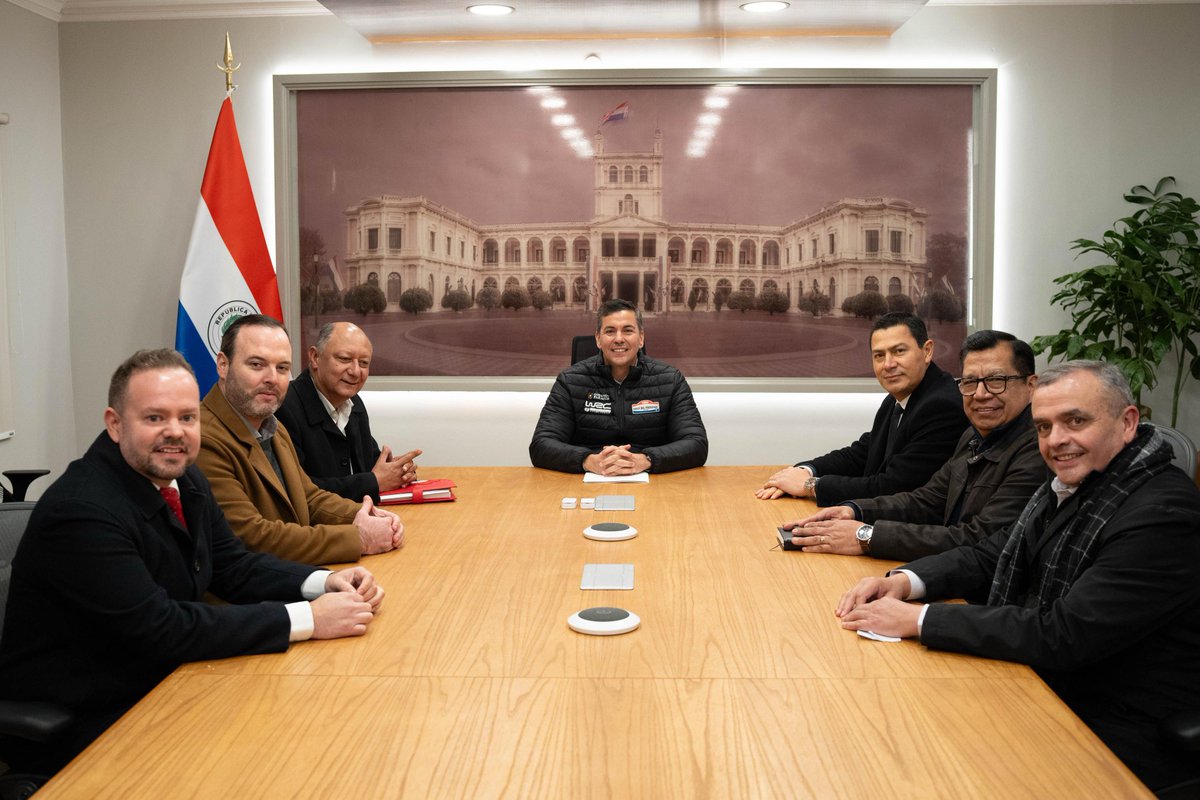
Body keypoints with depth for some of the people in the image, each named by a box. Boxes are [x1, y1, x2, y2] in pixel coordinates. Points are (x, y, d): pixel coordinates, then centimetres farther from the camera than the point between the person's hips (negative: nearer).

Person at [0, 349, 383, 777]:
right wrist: (307, 619, -28)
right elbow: (159, 628, -29)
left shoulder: (182, 478, 0)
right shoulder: (80, 512, -26)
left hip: (158, 684, 8)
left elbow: (233, 565, 6)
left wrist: (324, 582, -13)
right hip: (78, 728, -8)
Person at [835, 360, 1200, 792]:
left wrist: (918, 620, -25)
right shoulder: (1067, 485, 5)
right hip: (1044, 686, 8)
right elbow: (989, 556, 11)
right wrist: (905, 580, -9)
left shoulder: (1163, 514, -23)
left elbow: (1062, 636, -27)